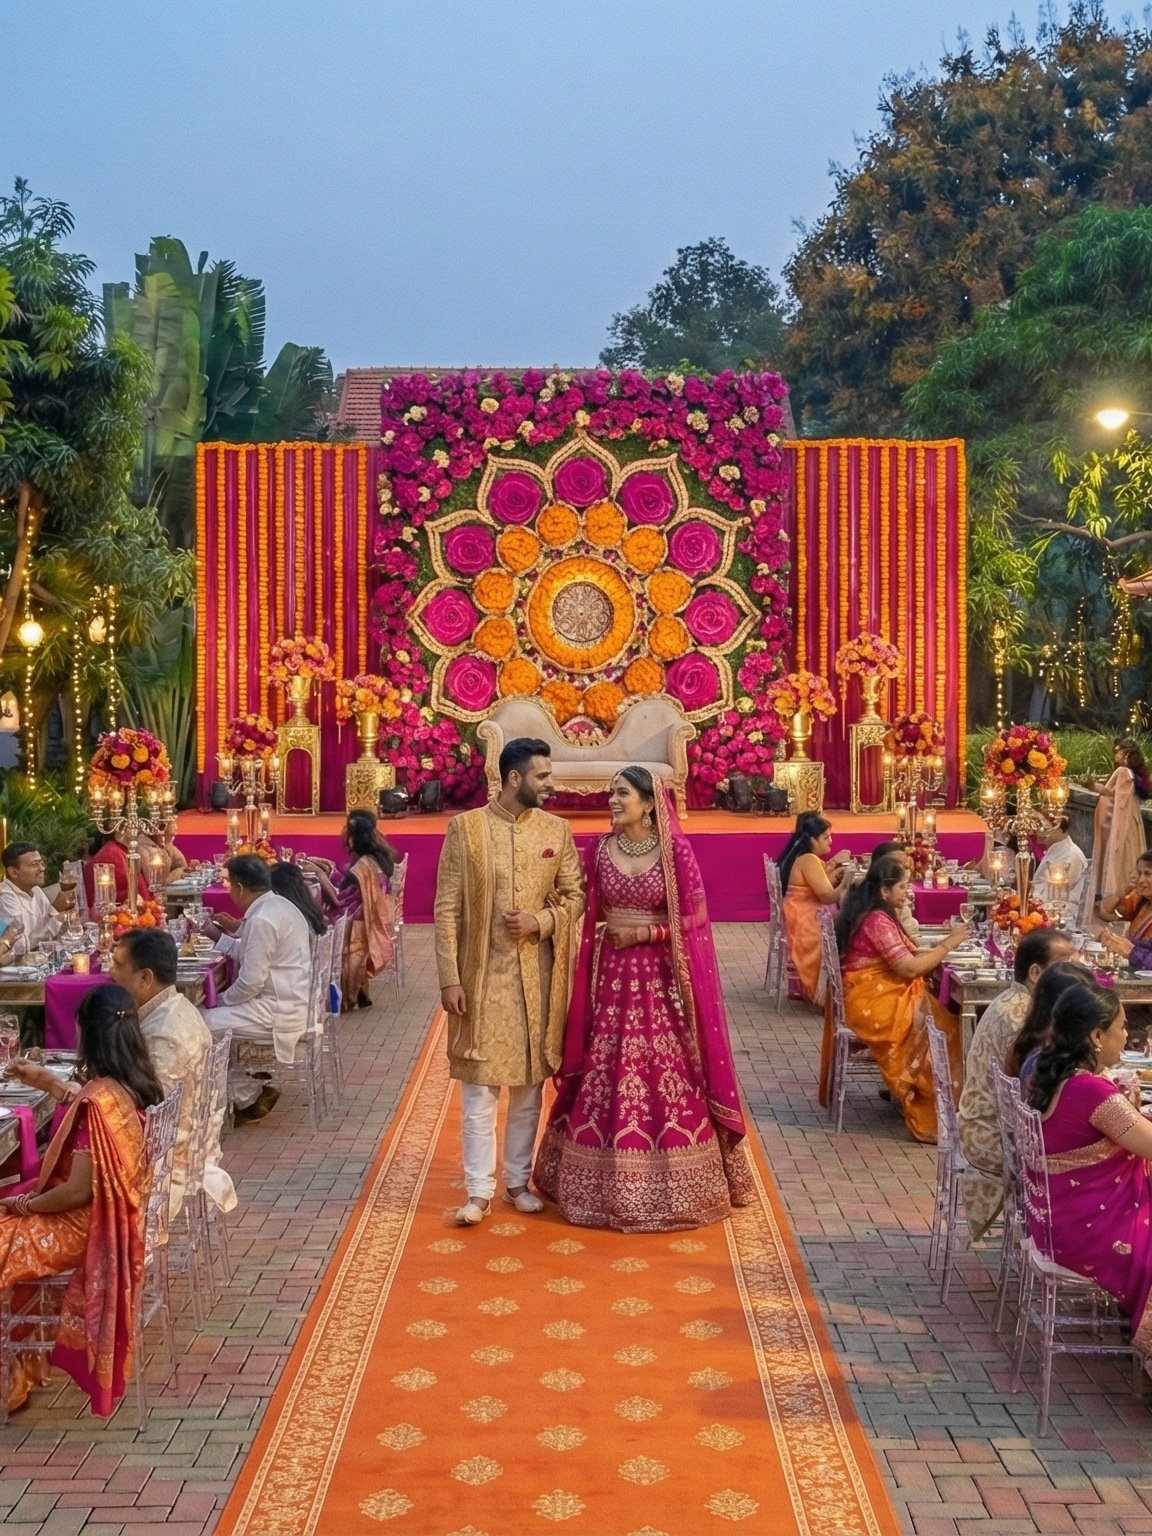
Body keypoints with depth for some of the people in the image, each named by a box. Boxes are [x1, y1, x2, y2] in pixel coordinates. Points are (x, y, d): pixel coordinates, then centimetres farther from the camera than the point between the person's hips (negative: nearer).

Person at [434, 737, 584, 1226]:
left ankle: (518, 1180, 24)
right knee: (479, 1087, 1)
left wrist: (540, 921, -12)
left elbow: (575, 896, 8)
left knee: (530, 1085, 11)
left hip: (537, 977, 3)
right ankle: (479, 1190, 9)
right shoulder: (465, 827, -6)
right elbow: (447, 908, -6)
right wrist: (449, 979, -10)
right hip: (482, 975, -3)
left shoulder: (556, 830, 3)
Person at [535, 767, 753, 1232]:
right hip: (613, 975, 3)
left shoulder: (677, 850, -5)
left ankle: (669, 1184, 14)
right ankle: (609, 1184, 17)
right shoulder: (599, 849, 4)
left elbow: (696, 918, -4)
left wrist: (647, 933, -12)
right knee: (607, 1077, 5)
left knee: (667, 1076, 1)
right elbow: (590, 917, 7)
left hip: (662, 977, -3)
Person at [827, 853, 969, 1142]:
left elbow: (903, 956, 14)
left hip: (874, 995, 10)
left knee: (939, 1017, 1)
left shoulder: (872, 914, 12)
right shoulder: (878, 921, -19)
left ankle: (904, 1092, 5)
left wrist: (939, 949, 2)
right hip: (872, 1002, -10)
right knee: (941, 1028, -14)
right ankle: (929, 1116, -6)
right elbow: (909, 967, -19)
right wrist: (948, 945, -11)